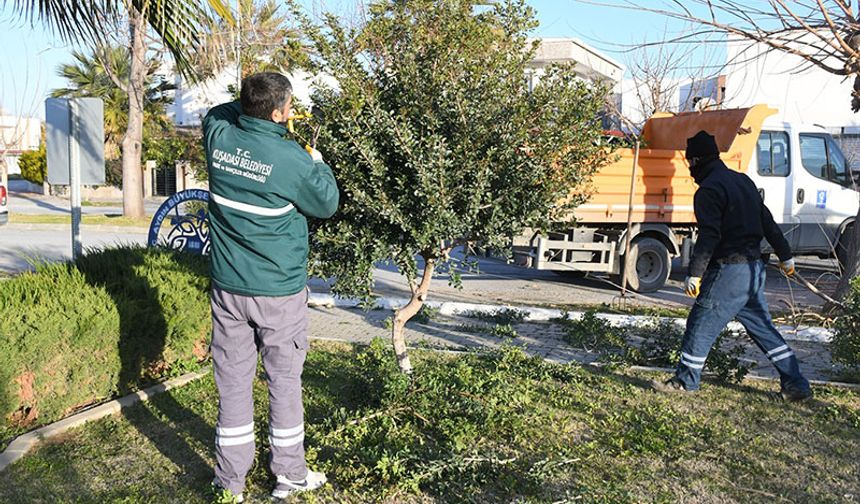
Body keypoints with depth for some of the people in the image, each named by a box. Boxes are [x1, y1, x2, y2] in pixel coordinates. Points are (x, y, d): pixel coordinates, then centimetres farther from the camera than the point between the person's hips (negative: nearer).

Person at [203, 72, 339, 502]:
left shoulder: (219, 134, -4)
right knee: (284, 379, 10)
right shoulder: (292, 159, -19)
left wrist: (251, 103, 16)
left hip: (227, 288, 4)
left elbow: (217, 112, 22)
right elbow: (327, 204, -1)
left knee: (233, 381, 11)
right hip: (279, 292, -4)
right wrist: (319, 165, 14)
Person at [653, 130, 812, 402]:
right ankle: (796, 384, 18)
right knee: (763, 327, 15)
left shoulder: (709, 189, -12)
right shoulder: (743, 181, 15)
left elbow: (709, 236, -21)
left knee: (700, 325, 1)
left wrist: (695, 274, -22)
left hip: (729, 271, -9)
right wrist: (785, 256, 27)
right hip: (754, 267, 9)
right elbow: (768, 222, 20)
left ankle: (685, 381, 11)